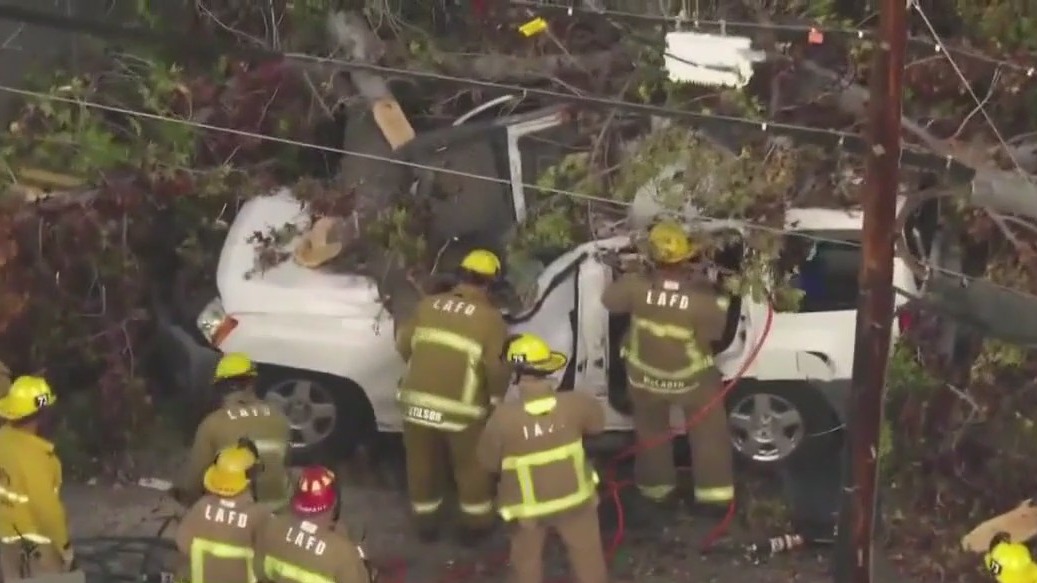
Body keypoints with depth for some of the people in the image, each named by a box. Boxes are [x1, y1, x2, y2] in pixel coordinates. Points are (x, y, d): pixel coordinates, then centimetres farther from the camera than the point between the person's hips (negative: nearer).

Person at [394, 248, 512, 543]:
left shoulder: (427, 305, 5)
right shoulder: (490, 318, -7)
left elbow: (404, 345, 10)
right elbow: (497, 367, -12)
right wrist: (496, 396, 7)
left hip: (418, 401, 4)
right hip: (461, 408, -4)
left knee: (423, 465, 20)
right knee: (471, 468, 16)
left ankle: (426, 523, 34)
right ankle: (474, 525, 27)